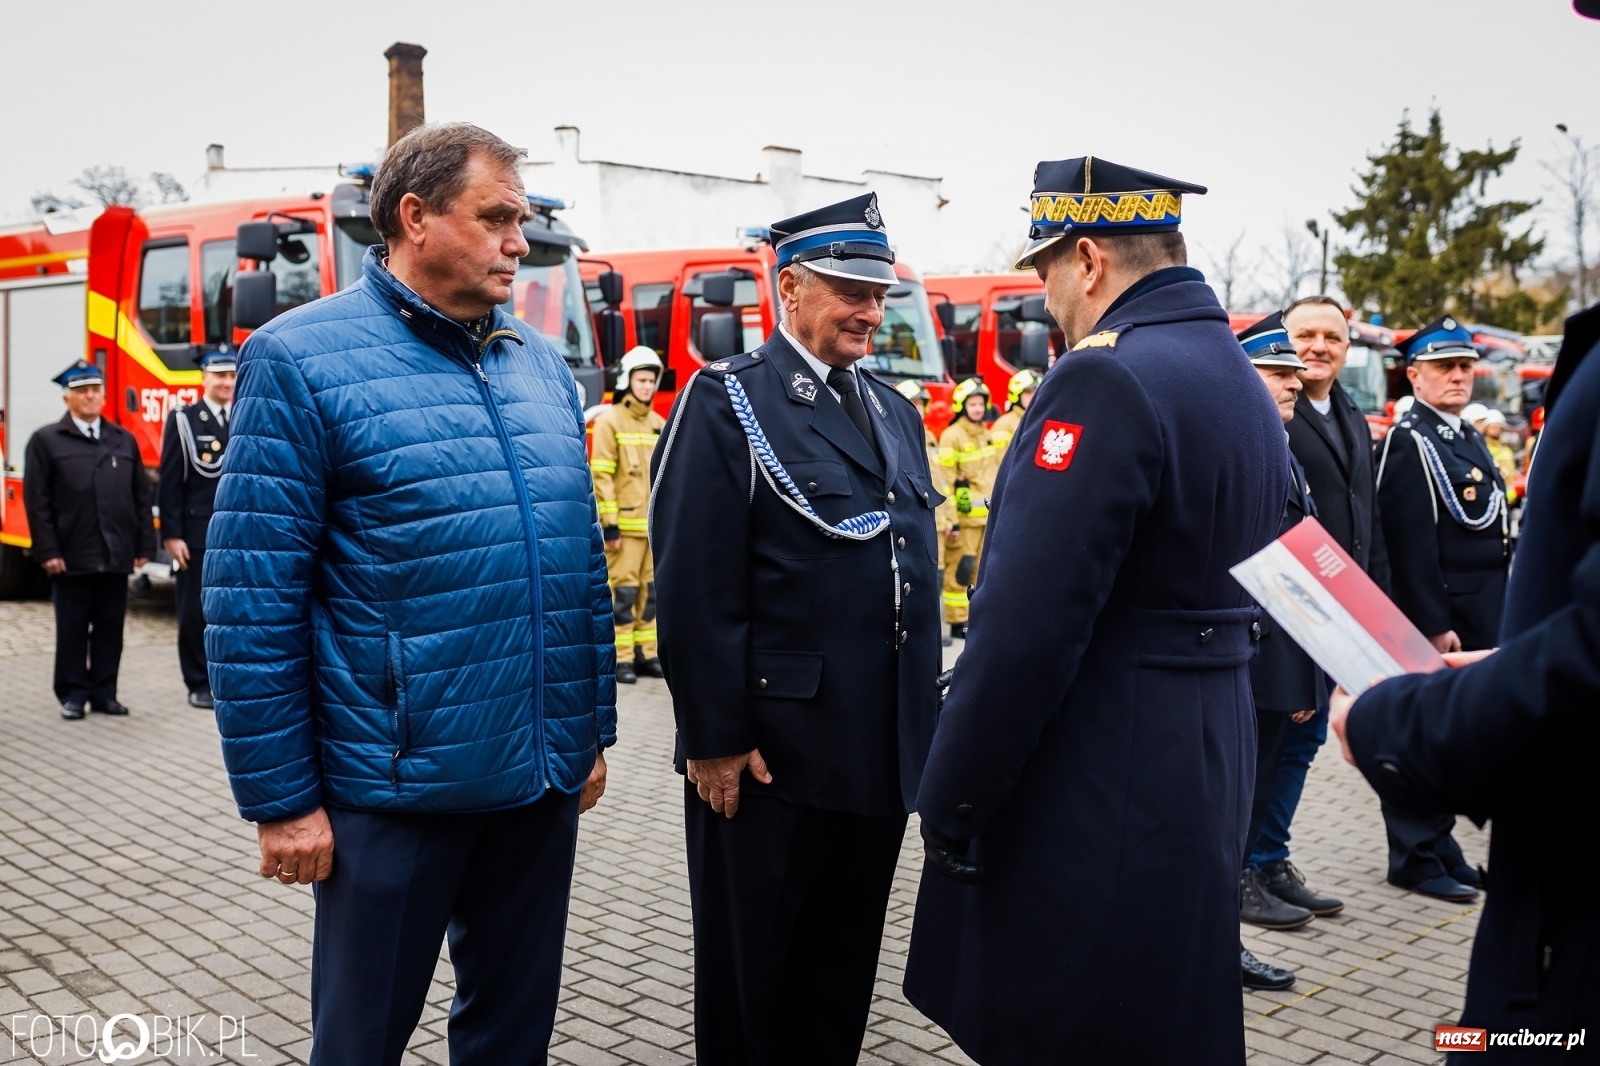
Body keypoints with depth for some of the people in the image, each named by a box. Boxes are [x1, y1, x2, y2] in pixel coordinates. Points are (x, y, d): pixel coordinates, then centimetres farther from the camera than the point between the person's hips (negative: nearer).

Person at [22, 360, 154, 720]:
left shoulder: (124, 440, 12)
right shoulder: (46, 441, 1)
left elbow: (141, 496, 10)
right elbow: (37, 501, -4)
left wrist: (144, 545, 4)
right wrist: (47, 551, -11)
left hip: (117, 555, 3)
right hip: (73, 555, -3)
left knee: (110, 628, 8)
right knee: (72, 630, 5)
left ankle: (104, 692, 17)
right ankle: (73, 695, 14)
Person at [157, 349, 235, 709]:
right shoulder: (182, 421, 1)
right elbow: (169, 483, -3)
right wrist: (171, 535, -9)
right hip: (197, 537, -3)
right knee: (196, 612, 4)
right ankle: (200, 684, 12)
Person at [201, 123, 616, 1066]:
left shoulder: (543, 363, 9)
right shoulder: (301, 358, -9)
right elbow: (251, 600, -12)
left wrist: (592, 730, 13)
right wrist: (280, 799, -11)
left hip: (544, 778, 6)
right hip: (396, 790, -5)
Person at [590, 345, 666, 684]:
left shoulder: (659, 424, 14)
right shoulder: (609, 421, -5)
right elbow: (601, 476, -10)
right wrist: (609, 526, -14)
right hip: (625, 524, -6)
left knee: (651, 590, 9)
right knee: (623, 591, -4)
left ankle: (646, 653, 17)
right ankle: (621, 659, 1)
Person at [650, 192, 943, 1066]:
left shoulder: (896, 411, 13)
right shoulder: (726, 402, -9)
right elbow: (695, 589, -15)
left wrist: (924, 721, 14)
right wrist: (714, 739, -17)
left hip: (883, 756, 7)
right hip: (768, 755, -6)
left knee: (844, 968, 19)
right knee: (747, 970, 12)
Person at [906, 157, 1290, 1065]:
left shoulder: (1106, 378, -19)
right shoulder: (1245, 382, 11)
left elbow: (1025, 625, -24)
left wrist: (949, 809, -15)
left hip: (1094, 793, -9)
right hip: (1210, 773, 9)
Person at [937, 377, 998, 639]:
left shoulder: (987, 435, 15)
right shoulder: (952, 436, -8)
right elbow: (946, 480, -11)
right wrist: (950, 518, -15)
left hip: (990, 515, 7)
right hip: (966, 516, -7)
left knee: (982, 567, 11)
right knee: (961, 568, -5)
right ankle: (958, 621, 0)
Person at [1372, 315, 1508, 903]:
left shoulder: (1470, 438, 17)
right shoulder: (1408, 442, -12)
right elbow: (1411, 544, -19)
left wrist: (1497, 613, 16)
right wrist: (1434, 626, -21)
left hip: (1482, 614, 9)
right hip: (1436, 612, -9)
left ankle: (1439, 845, 26)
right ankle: (1415, 859, 9)